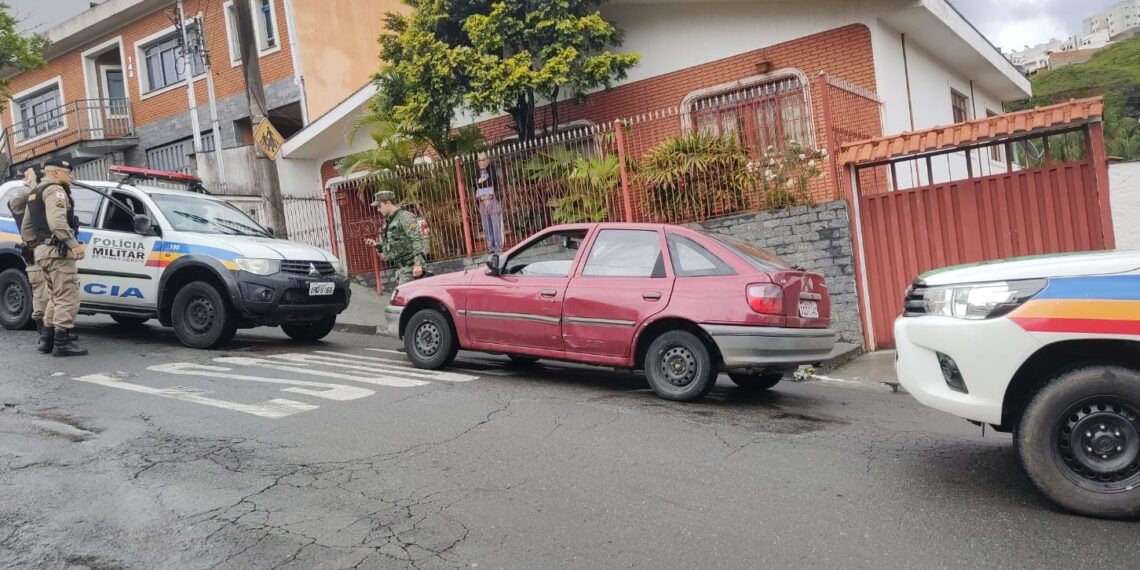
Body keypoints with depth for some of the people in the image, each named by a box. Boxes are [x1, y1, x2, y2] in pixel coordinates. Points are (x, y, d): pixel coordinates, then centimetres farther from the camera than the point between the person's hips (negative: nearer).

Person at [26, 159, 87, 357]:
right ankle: (62, 342, -15)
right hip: (57, 251, -10)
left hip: (42, 251, 10)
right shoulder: (55, 190, -8)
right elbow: (57, 222, -23)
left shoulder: (34, 194, 25)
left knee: (57, 297, 19)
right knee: (67, 297, -11)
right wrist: (75, 245, -25)